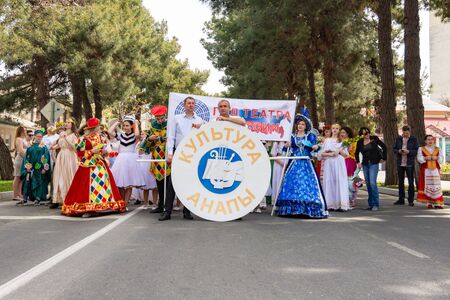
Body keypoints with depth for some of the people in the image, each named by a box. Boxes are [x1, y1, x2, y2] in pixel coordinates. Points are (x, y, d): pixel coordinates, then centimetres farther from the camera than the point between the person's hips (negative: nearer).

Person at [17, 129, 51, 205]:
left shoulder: (44, 147, 4)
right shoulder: (30, 146, 12)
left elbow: (46, 158, -2)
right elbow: (26, 156, 11)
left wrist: (44, 168, -10)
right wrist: (27, 165, -1)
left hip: (39, 168, -3)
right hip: (30, 168, 3)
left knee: (39, 182, -2)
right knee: (27, 182, 1)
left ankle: (38, 198, 4)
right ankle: (25, 199, 4)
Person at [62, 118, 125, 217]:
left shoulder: (99, 137, 11)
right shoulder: (83, 139, -7)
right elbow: (79, 153, -7)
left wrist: (104, 152, 3)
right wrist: (91, 151, -15)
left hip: (101, 165, 6)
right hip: (89, 166, -6)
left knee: (103, 184, 2)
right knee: (90, 187, -10)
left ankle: (103, 206, 9)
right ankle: (87, 209, -8)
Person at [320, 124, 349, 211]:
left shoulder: (342, 141, 14)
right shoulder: (327, 140, 14)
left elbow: (346, 155, 11)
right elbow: (322, 153, 8)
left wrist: (339, 151, -6)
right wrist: (330, 154, -8)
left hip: (339, 164, 0)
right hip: (329, 164, 0)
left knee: (340, 182, -9)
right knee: (329, 182, -5)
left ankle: (341, 205, -12)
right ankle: (330, 204, -3)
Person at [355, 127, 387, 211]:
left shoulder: (374, 139, -3)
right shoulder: (360, 142, 4)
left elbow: (384, 147, 5)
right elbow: (357, 153, 18)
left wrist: (383, 158, 4)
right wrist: (358, 162, 8)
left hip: (374, 164, -4)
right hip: (365, 164, 4)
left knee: (372, 183, -14)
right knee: (368, 184, 6)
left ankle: (376, 204, -9)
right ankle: (371, 204, 14)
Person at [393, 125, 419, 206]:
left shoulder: (414, 139, 0)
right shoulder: (398, 139, 8)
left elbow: (416, 151, -4)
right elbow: (394, 149, 9)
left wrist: (409, 152, -21)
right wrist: (398, 151, -12)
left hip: (410, 164, -3)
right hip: (400, 163, 3)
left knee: (411, 182, -1)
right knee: (400, 182, 9)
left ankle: (411, 200, 4)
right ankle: (401, 199, 16)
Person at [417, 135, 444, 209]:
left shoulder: (438, 149, 14)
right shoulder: (421, 149, 9)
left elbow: (441, 159, 5)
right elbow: (419, 158, -2)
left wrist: (436, 158, -13)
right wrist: (426, 158, -17)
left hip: (435, 170, 2)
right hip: (425, 170, -1)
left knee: (436, 185, -5)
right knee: (427, 185, -5)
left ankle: (437, 203, -4)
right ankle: (429, 203, -1)